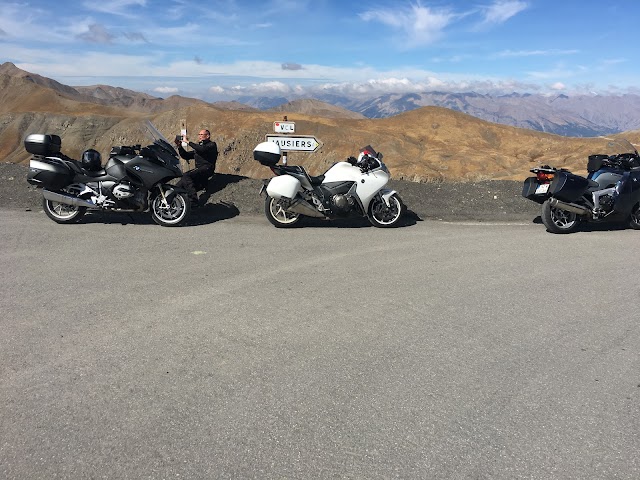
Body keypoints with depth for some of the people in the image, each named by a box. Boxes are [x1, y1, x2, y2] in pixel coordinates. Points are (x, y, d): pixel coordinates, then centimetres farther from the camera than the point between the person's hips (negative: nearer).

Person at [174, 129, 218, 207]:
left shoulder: (212, 145, 6)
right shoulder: (197, 147, 30)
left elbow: (202, 149, -15)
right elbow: (186, 156, 26)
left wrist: (188, 142, -12)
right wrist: (179, 147, 11)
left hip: (207, 168, -8)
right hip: (198, 170, 9)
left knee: (186, 175, -31)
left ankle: (193, 201, -37)